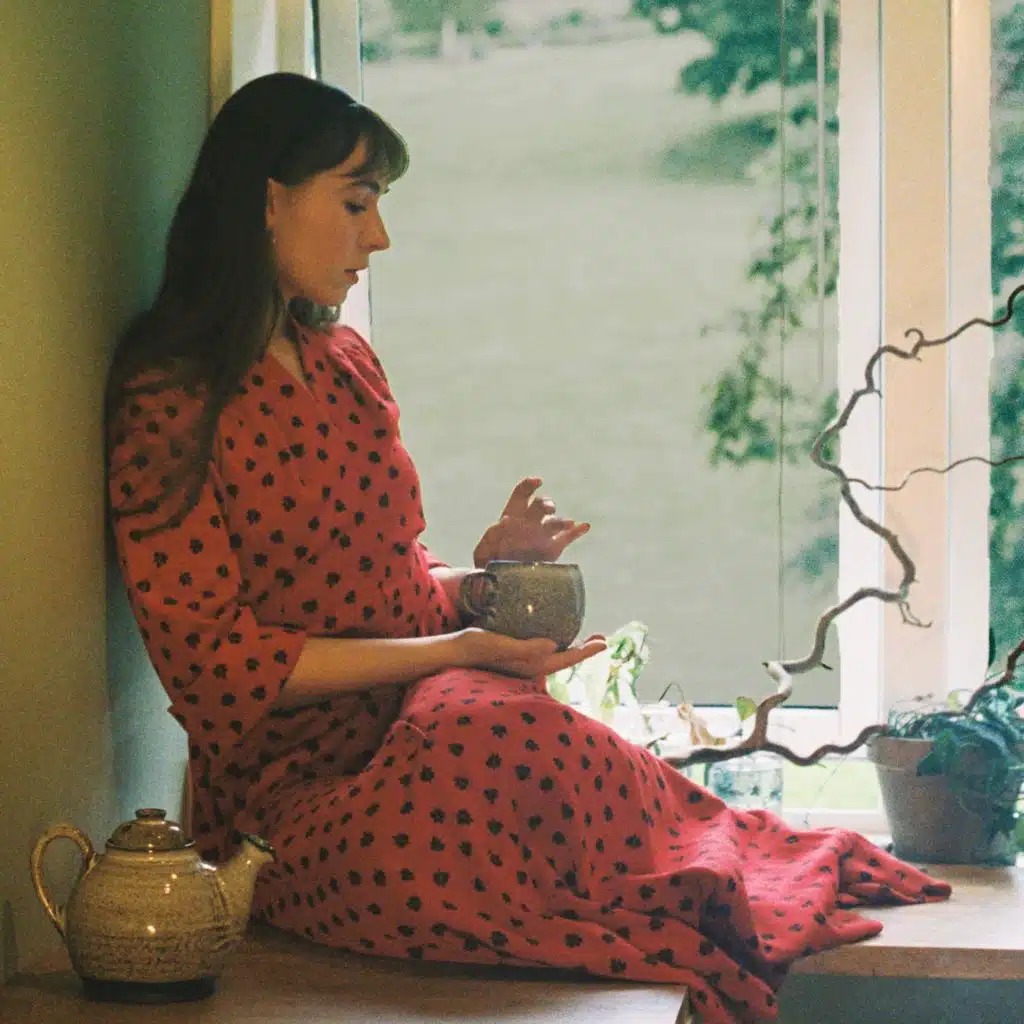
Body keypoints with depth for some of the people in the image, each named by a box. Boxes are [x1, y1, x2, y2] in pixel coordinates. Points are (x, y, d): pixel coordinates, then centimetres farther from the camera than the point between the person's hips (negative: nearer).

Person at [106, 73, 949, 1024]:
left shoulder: (344, 365, 17)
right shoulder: (172, 401, -7)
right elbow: (215, 656, -11)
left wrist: (483, 572, -1)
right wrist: (452, 652, -15)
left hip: (415, 742, 6)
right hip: (293, 792, -6)